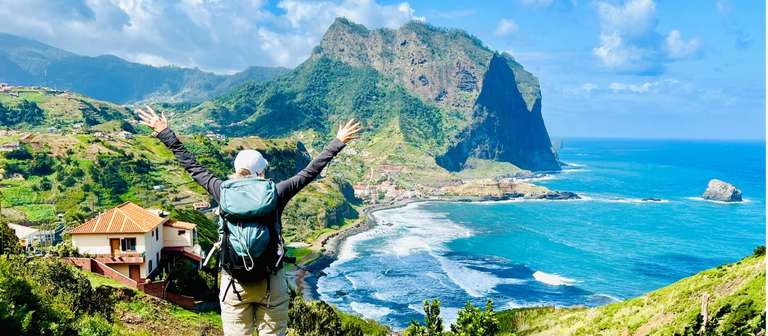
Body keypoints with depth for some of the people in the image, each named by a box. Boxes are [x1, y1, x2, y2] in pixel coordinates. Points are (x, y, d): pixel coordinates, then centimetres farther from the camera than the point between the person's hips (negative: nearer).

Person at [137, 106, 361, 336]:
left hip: (234, 283, 1)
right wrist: (338, 142, 7)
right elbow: (309, 172, -2)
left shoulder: (224, 193, -8)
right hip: (272, 282, -1)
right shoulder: (275, 195, -11)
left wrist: (164, 133, 12)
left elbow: (192, 166, 2)